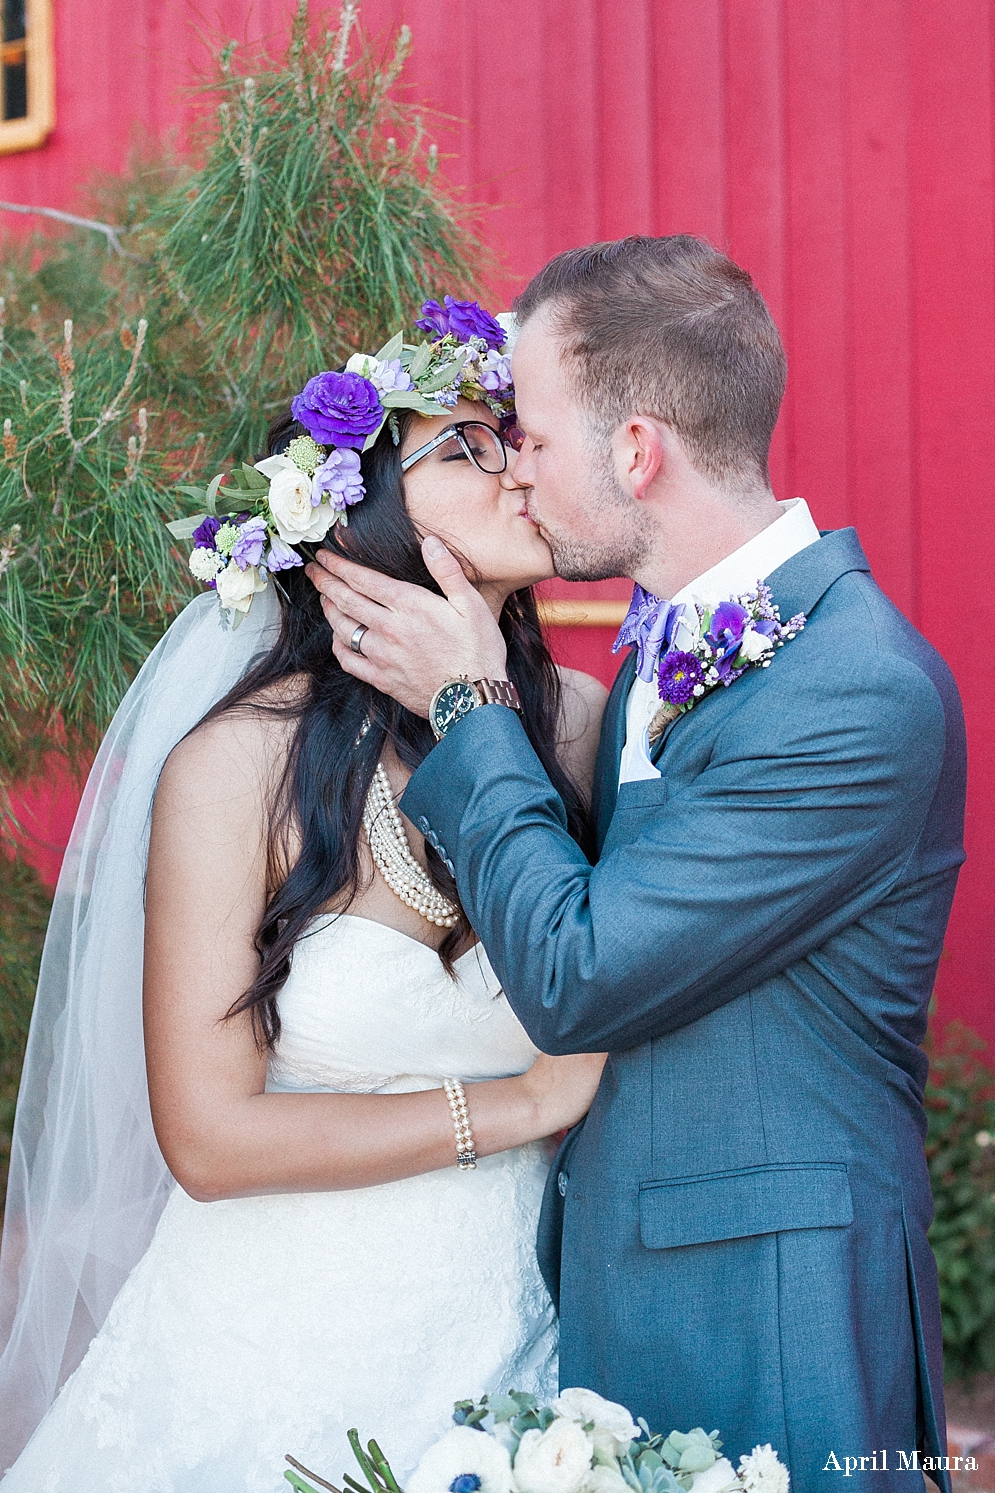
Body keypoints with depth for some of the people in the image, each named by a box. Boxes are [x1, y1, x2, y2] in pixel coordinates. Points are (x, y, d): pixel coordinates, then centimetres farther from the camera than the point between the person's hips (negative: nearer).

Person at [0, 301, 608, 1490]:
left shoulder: (586, 726, -6)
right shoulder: (240, 767, -16)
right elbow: (210, 1138, -15)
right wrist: (529, 1100, -15)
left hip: (510, 1342, 3)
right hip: (281, 1357, -3)